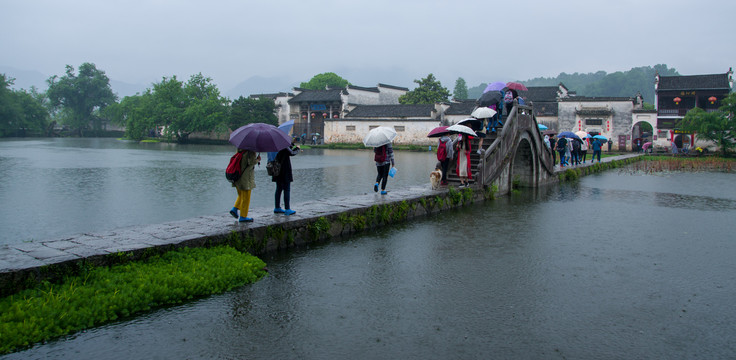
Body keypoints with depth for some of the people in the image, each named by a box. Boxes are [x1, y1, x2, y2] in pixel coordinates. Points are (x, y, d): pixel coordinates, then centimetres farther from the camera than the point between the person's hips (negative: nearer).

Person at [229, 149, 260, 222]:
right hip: (246, 177, -8)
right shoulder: (251, 151, -16)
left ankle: (234, 208, 13)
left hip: (237, 176, 8)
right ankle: (243, 216, 6)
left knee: (241, 195, 26)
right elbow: (251, 162, -25)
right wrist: (258, 160, -4)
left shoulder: (240, 149, 8)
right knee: (246, 197, 1)